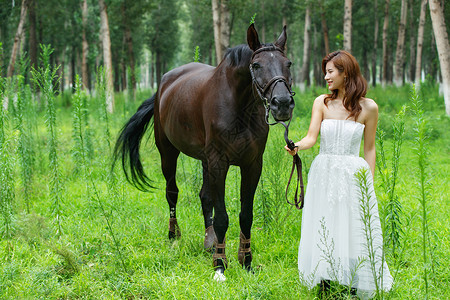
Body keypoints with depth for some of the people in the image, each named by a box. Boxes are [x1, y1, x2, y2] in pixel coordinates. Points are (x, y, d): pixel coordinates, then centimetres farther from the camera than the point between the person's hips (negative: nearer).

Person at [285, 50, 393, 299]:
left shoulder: (368, 108, 0)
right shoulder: (322, 103, 4)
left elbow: (369, 149, 5)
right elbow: (311, 137, -5)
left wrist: (370, 184, 3)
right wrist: (297, 146, -27)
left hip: (353, 175, -2)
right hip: (323, 174, 2)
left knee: (354, 233, -1)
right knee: (323, 234, 4)